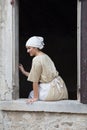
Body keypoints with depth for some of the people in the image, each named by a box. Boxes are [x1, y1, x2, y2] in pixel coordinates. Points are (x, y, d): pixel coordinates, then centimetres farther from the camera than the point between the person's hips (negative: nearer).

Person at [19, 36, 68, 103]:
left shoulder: (37, 60, -15)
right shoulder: (45, 57, 12)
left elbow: (35, 81, -14)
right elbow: (37, 76, 16)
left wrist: (35, 97, -10)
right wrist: (24, 72, 18)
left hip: (52, 91, -8)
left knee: (32, 94, 17)